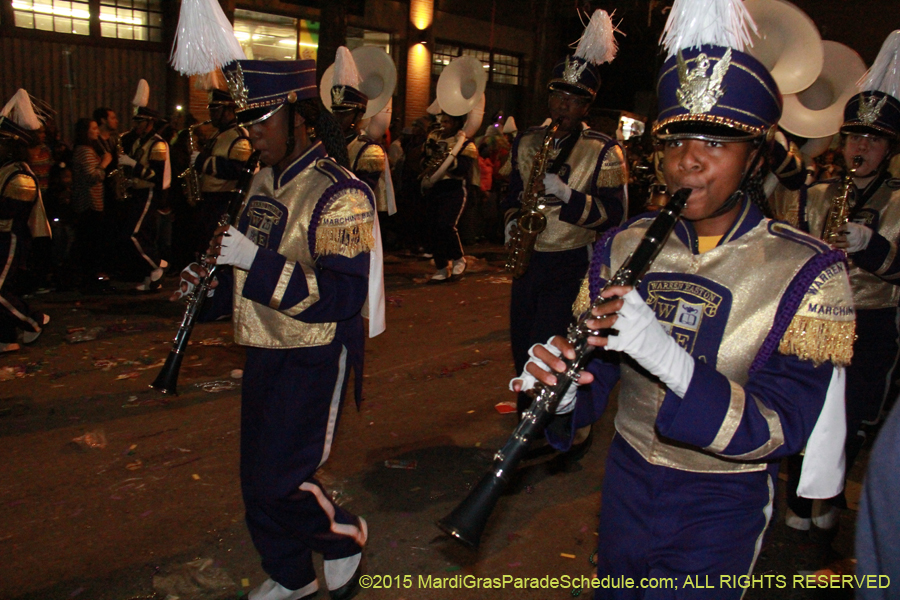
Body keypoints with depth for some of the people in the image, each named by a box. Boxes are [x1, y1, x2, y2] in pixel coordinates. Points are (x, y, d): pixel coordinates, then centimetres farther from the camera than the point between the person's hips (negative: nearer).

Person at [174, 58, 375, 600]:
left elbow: (342, 297, -25)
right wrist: (213, 287, 4)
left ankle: (344, 537, 24)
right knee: (257, 477, 16)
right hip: (267, 349, 8)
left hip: (315, 358, -8)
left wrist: (254, 259, -29)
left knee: (278, 482, -6)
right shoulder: (265, 181, 9)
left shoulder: (341, 195, -17)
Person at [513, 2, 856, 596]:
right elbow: (596, 380, -3)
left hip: (722, 506, -3)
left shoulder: (808, 272, -16)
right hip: (627, 477, 4)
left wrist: (668, 357, -38)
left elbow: (781, 425, -22)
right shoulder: (622, 247, -5)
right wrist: (561, 392, -27)